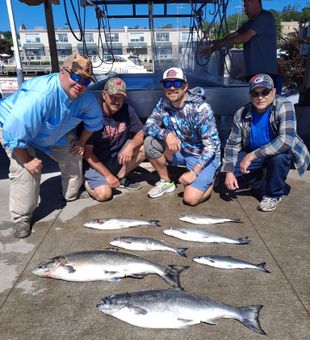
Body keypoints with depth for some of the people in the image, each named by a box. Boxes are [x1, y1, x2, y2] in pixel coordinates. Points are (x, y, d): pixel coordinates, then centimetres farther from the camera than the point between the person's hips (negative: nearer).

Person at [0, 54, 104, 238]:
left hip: (56, 132, 6)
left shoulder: (86, 97, -23)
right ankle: (22, 217, -2)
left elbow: (95, 120, 0)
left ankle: (72, 196, 30)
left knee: (74, 157, 2)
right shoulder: (39, 96, -44)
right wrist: (26, 160, -28)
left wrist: (82, 142, 1)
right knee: (25, 171, -22)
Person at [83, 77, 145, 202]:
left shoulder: (127, 110, -6)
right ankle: (88, 181, 12)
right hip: (96, 163, -4)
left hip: (118, 157, 5)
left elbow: (141, 133, -3)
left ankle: (121, 177, 3)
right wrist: (107, 175, -19)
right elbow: (87, 152, -17)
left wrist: (131, 146, -27)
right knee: (103, 194, -24)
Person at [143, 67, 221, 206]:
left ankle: (210, 179, 12)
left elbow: (211, 145, -23)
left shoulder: (201, 108, -24)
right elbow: (148, 126, -9)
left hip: (204, 156, -5)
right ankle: (166, 182, 4)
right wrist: (166, 134, -30)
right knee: (150, 142, -17)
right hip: (180, 150, 5)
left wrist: (194, 172, -28)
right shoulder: (163, 104, -7)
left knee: (190, 198, -22)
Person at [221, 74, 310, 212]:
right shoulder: (242, 114, -15)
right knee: (228, 169, -16)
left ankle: (274, 195, -9)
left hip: (280, 153, -3)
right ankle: (258, 176, 17)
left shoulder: (284, 106, -25)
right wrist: (229, 172, -20)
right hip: (252, 154, 4)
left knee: (278, 157, -38)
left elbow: (286, 140, -37)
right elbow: (232, 144, -9)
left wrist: (252, 155, -39)